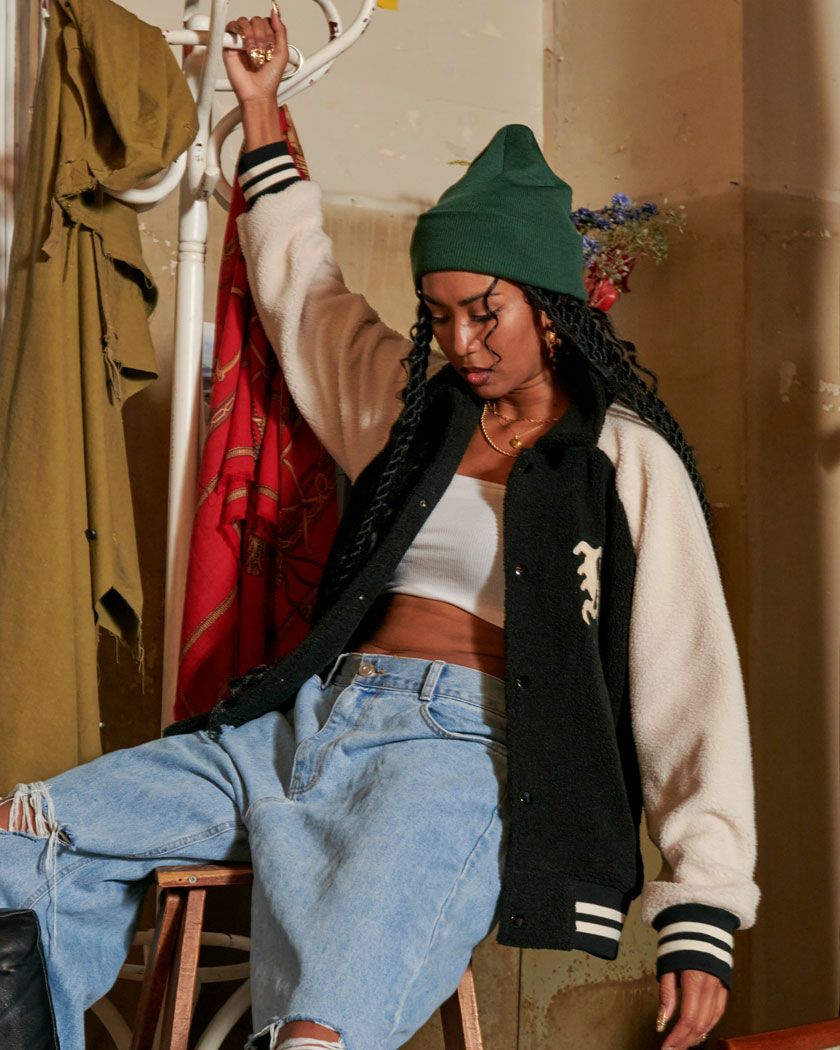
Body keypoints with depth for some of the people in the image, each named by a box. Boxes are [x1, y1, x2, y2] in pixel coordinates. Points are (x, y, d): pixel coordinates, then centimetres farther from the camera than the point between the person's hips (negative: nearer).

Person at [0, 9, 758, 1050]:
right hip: (317, 719, 6)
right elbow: (300, 284, 34)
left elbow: (690, 678, -2)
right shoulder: (412, 408, 19)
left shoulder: (628, 460, 3)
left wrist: (702, 910, -10)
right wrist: (260, 109, 38)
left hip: (462, 746, -6)